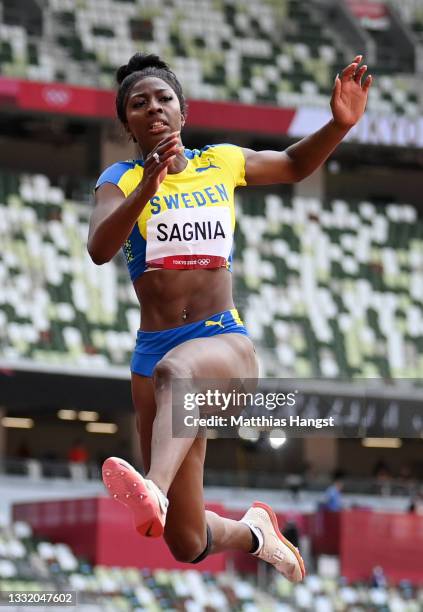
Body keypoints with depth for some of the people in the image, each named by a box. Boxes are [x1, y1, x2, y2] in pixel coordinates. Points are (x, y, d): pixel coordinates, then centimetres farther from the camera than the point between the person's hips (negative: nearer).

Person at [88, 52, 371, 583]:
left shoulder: (222, 163, 12)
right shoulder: (121, 180, 3)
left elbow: (295, 165, 29)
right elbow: (99, 250, -16)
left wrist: (340, 124, 9)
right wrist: (147, 187, -32)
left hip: (224, 339, -1)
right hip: (153, 352, 1)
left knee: (175, 370, -43)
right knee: (187, 545, 3)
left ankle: (155, 490, -69)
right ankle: (253, 533, 38)